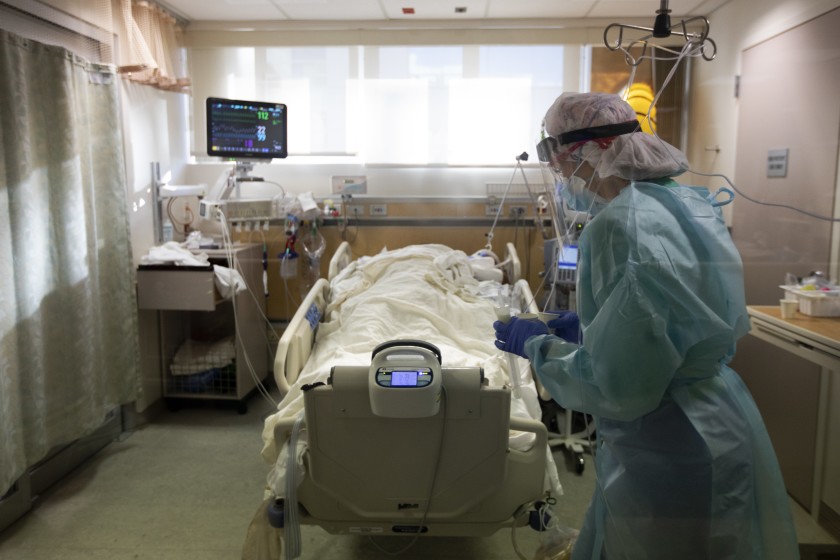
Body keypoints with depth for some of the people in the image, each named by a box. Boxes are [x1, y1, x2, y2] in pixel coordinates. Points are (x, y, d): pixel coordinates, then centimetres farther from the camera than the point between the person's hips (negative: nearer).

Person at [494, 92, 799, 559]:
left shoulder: (623, 225, -25)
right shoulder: (688, 201, 5)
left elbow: (616, 388, -25)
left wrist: (536, 345, -11)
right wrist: (588, 326, 13)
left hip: (670, 463, -9)